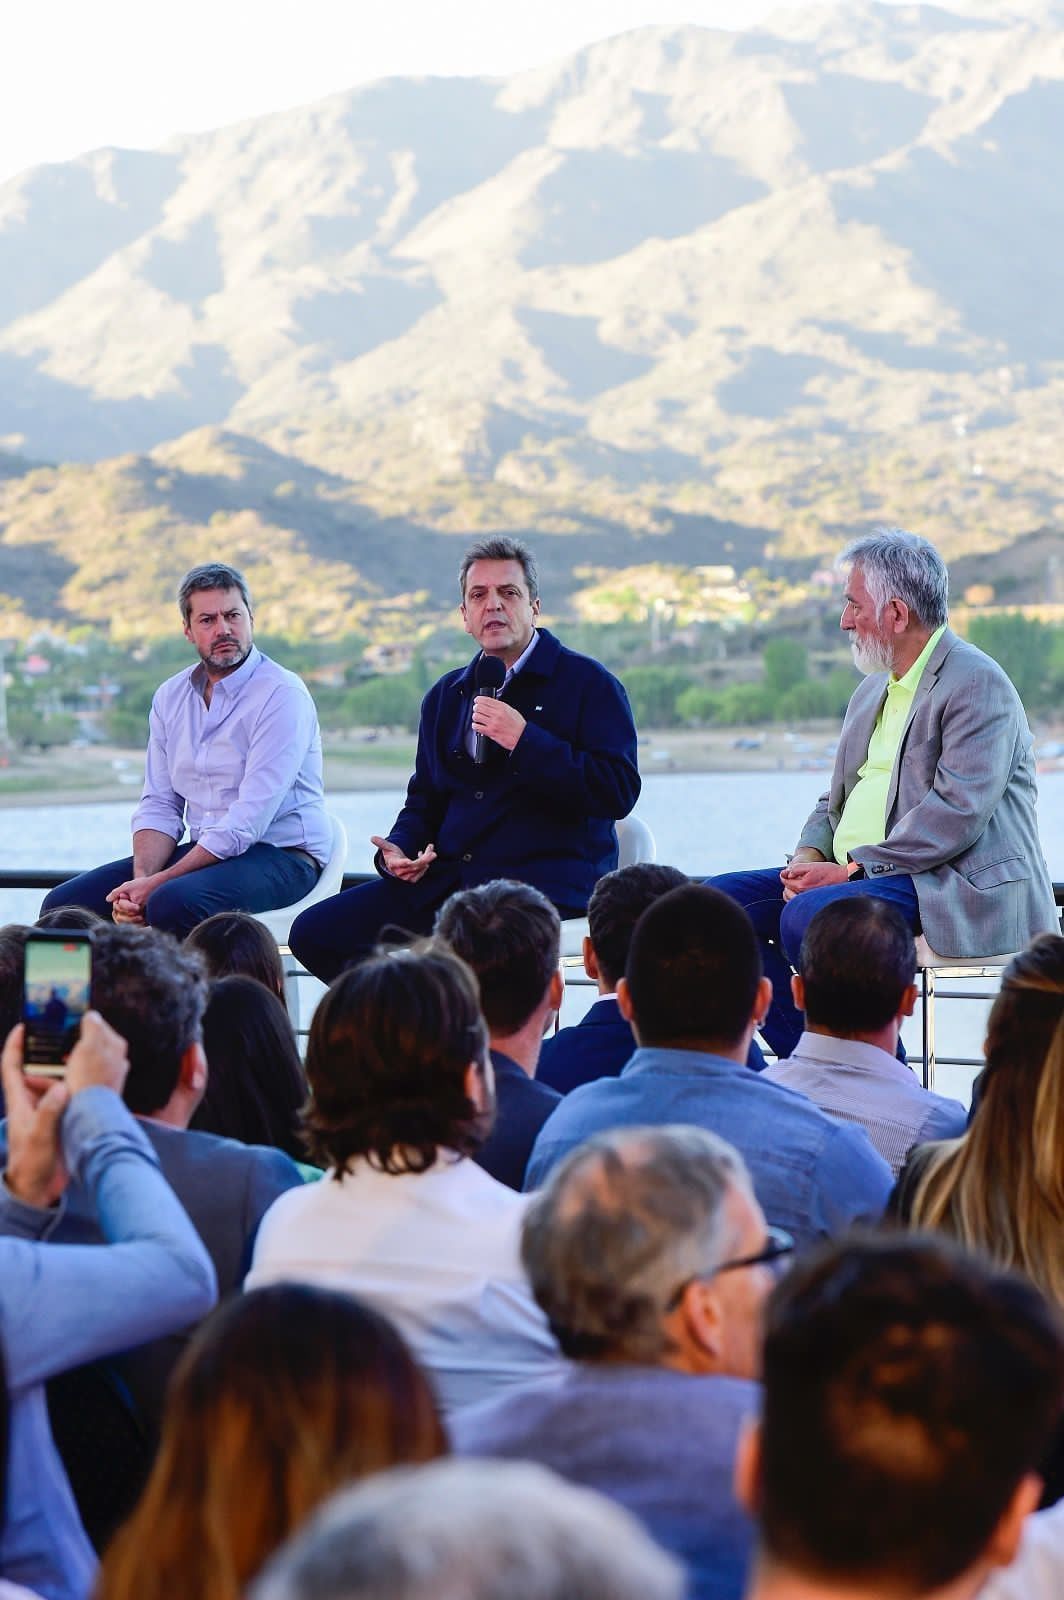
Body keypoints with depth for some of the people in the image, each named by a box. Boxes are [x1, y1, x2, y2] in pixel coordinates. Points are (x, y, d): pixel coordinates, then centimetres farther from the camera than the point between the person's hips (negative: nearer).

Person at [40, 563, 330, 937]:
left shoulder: (281, 695, -13)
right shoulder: (171, 697, 10)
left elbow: (248, 821, -21)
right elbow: (159, 805, 9)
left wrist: (157, 884, -23)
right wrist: (142, 879, -13)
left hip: (282, 855, -7)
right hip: (206, 851, 7)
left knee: (172, 903, -35)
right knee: (65, 903, -9)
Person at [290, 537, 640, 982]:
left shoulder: (587, 683, 2)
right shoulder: (446, 696, 21)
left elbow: (619, 791, -11)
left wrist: (524, 741, -17)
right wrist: (397, 852, 5)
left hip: (545, 879, -7)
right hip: (446, 878, 7)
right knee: (314, 932, -7)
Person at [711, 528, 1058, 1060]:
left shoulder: (978, 685, -10)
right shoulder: (873, 691, 20)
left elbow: (957, 813, -20)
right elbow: (837, 798, 23)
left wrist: (854, 870, -20)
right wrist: (808, 856, 0)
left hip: (956, 889, -9)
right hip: (854, 875, 10)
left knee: (808, 916, -31)